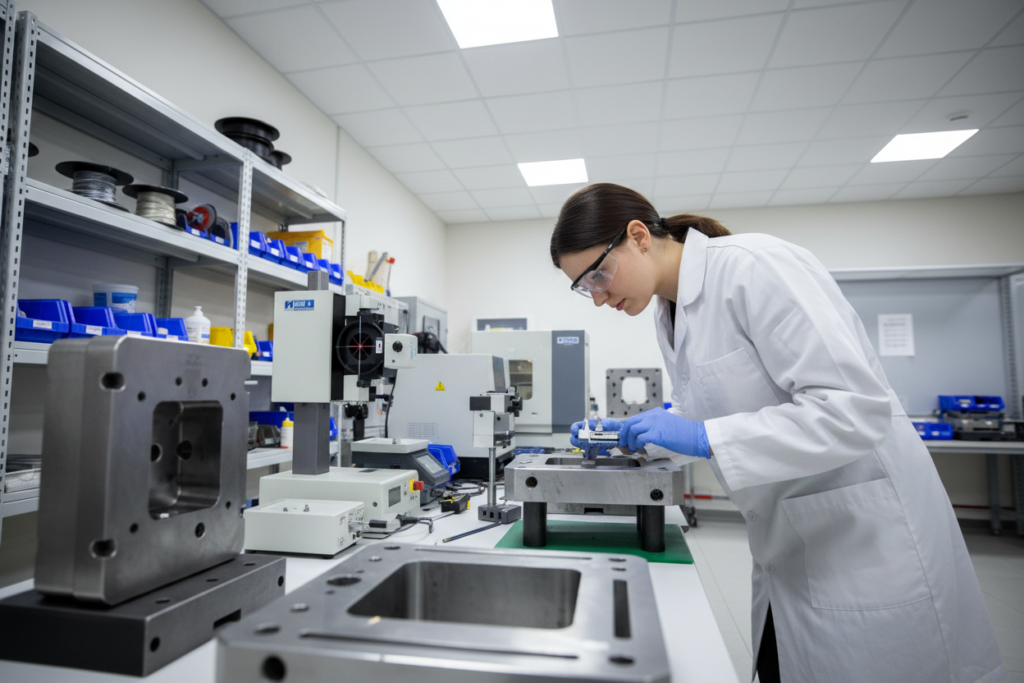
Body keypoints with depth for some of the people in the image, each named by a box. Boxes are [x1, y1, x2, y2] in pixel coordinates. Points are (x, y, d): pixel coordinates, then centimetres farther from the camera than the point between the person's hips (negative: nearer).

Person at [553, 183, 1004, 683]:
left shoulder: (753, 267, -24)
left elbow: (857, 408, -29)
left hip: (866, 541, -8)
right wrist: (628, 433, 1)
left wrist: (702, 438, -30)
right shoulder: (668, 313, 3)